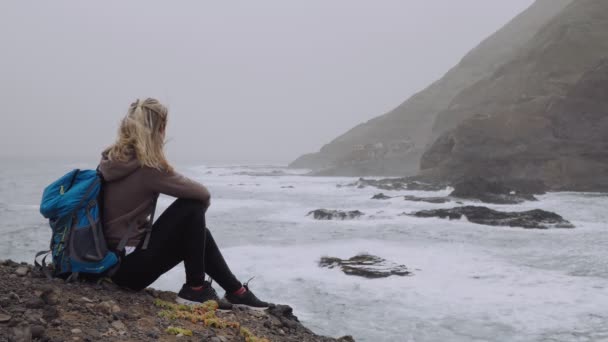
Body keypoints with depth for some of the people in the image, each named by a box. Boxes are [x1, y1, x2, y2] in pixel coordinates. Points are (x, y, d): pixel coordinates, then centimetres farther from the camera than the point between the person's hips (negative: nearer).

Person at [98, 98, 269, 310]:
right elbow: (202, 194, -12)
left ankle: (234, 290, 23)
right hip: (130, 264, -9)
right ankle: (195, 289, -1)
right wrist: (199, 210, 10)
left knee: (198, 233, 16)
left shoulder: (112, 160, 6)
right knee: (192, 208, -10)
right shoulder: (147, 167, -19)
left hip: (116, 260, 9)